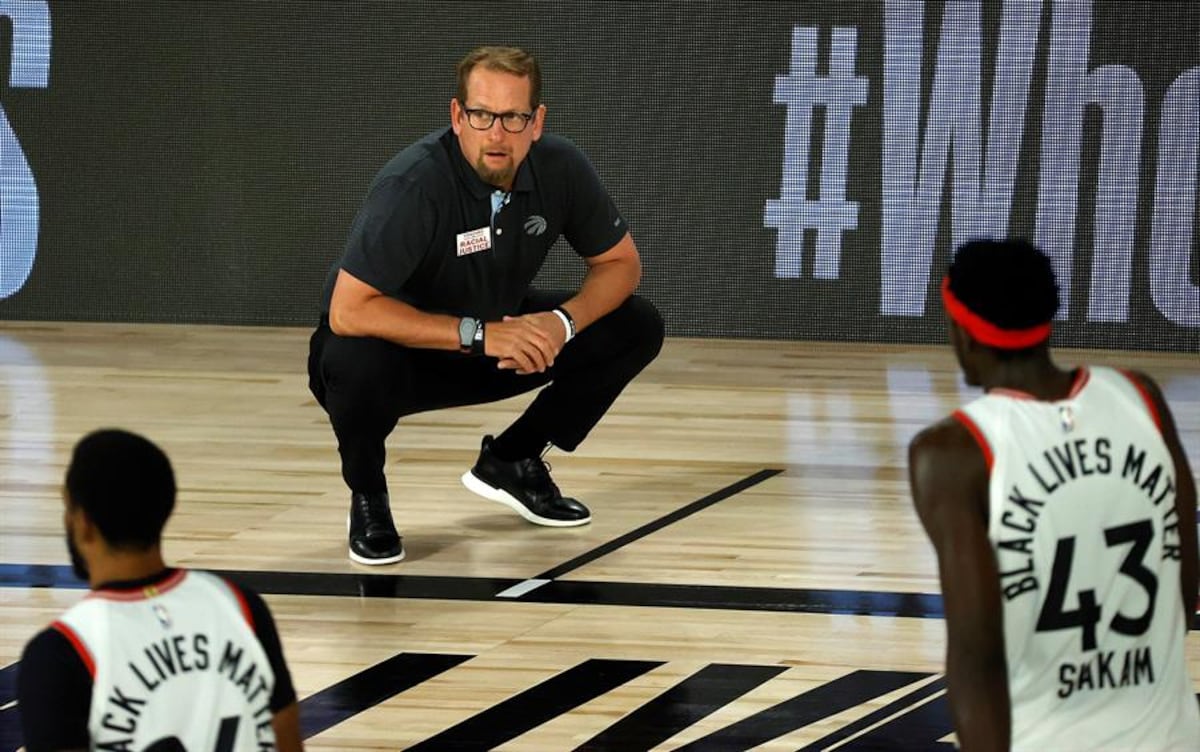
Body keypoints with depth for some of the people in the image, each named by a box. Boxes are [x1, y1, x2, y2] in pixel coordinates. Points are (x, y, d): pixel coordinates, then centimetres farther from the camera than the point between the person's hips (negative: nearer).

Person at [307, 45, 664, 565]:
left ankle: (510, 463, 10)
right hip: (404, 349, -5)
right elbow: (348, 311, -36)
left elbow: (620, 262, -2)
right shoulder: (414, 184, -31)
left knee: (636, 329, -8)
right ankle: (367, 497, -7)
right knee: (356, 362, -40)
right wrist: (476, 334, -38)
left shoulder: (560, 168, -15)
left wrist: (564, 321, -23)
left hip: (498, 337, 5)